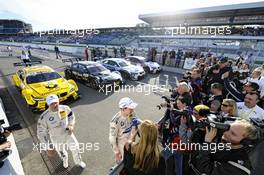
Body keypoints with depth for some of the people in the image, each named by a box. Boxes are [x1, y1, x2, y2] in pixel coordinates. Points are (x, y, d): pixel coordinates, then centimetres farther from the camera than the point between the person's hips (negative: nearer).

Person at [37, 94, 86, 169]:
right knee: (61, 153, 26)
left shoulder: (65, 108, -22)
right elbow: (41, 133, -18)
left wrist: (71, 124, -11)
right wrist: (47, 148, -16)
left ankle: (78, 162, 50)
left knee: (75, 149, 17)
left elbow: (71, 114, 2)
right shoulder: (44, 117, -28)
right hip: (56, 138, -1)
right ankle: (64, 160, 65)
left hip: (68, 133, 1)